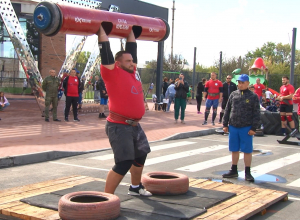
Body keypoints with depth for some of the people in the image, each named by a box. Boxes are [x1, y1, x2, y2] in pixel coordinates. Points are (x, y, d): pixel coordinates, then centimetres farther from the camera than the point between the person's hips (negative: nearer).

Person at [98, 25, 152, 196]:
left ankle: (135, 187, 42)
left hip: (135, 125, 9)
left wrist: (131, 31, 26)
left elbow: (132, 48, 19)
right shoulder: (113, 73, -9)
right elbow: (105, 50, -12)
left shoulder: (131, 72, 10)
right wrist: (101, 28, -6)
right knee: (124, 162, -13)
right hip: (119, 126, -9)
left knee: (141, 156, 22)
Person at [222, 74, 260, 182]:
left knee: (247, 151, 2)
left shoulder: (253, 96, -2)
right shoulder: (233, 95, 8)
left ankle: (247, 173, 11)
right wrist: (225, 124, 7)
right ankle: (234, 170, 23)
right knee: (234, 150, 11)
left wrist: (253, 128, -8)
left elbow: (256, 113, -3)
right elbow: (227, 110, 12)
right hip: (233, 127, 4)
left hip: (246, 128, -3)